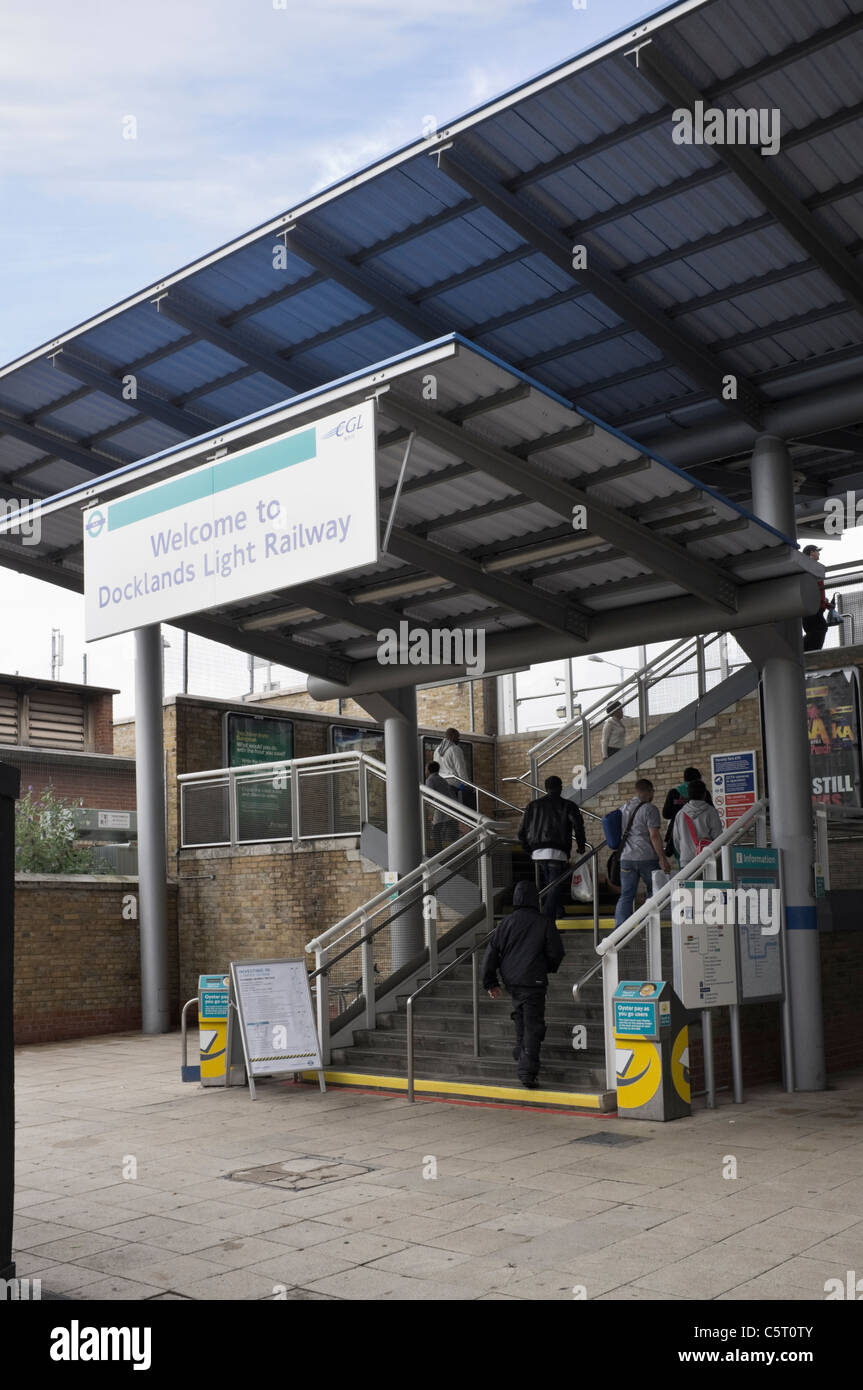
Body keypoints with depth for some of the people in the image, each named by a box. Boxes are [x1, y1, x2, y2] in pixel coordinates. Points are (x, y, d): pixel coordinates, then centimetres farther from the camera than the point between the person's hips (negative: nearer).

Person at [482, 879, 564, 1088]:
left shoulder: (507, 922, 3)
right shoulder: (544, 922, -6)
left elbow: (491, 952, 3)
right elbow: (556, 952, -3)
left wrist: (490, 982, 9)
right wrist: (548, 968, 19)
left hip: (511, 981, 4)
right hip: (534, 982, -4)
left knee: (520, 1018, 25)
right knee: (533, 1026, -2)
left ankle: (520, 1055, 36)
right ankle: (528, 1071, -10)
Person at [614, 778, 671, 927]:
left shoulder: (623, 809, 13)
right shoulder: (650, 809, -8)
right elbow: (654, 835, -15)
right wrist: (662, 858, -13)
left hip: (626, 858, 5)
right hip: (647, 857, -5)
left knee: (625, 896, 5)